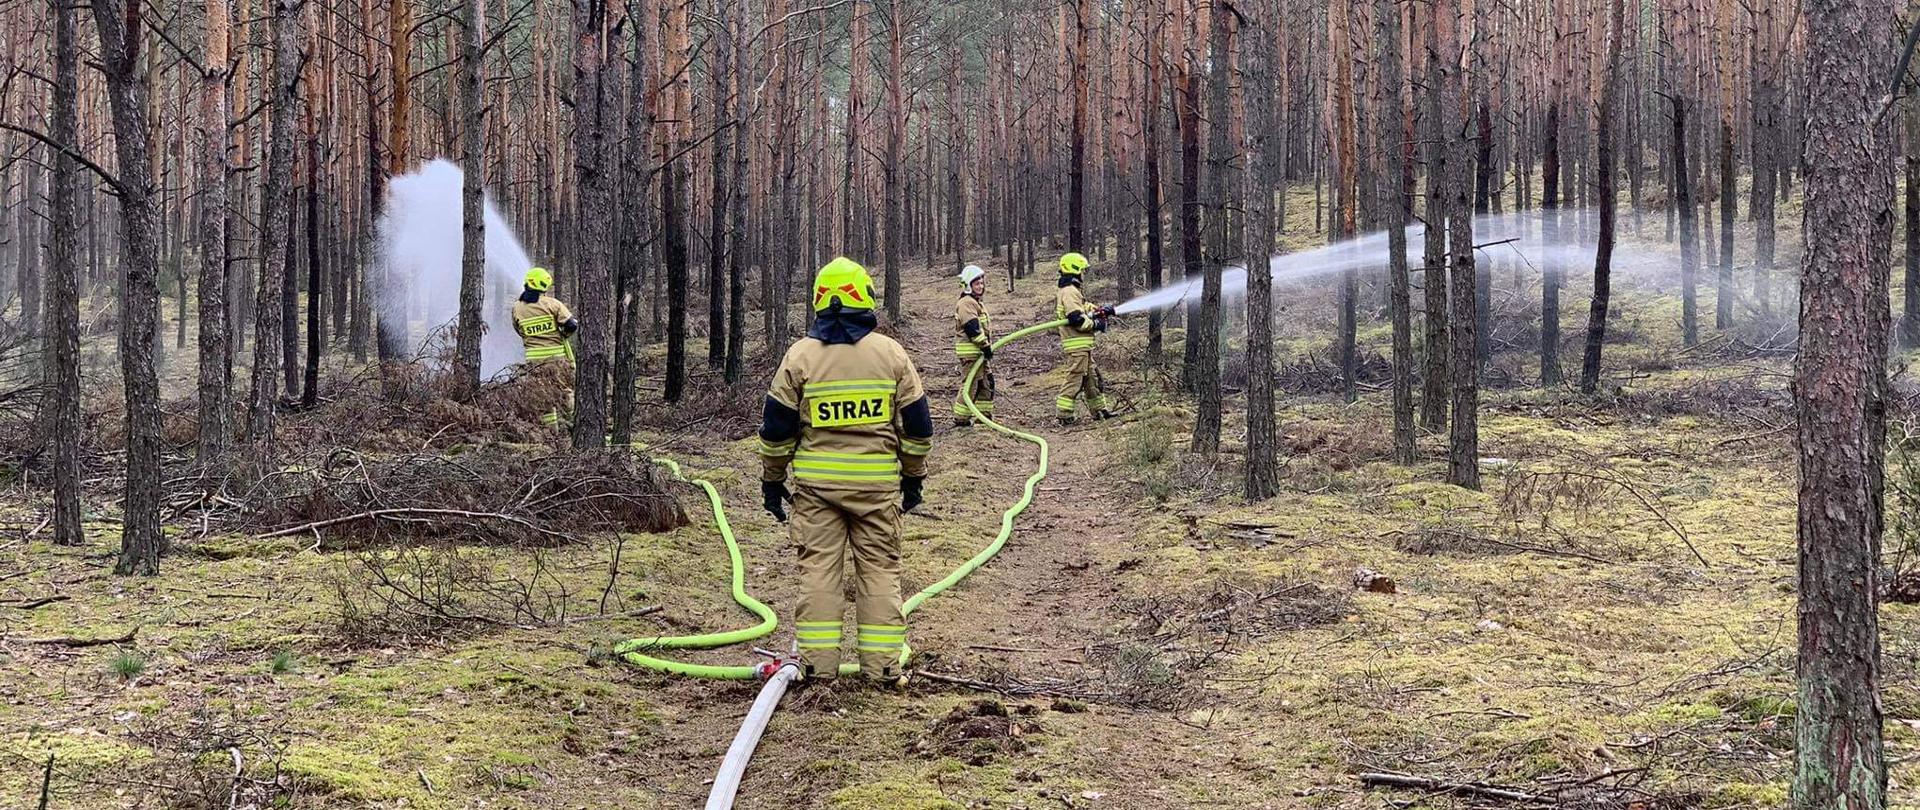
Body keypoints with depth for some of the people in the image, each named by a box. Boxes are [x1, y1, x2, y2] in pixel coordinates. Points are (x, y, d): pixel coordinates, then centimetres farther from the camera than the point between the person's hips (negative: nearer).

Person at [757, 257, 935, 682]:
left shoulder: (800, 355, -1)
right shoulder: (891, 353, 1)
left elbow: (777, 427, 1)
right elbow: (917, 424, 5)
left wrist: (772, 479, 13)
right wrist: (913, 476, 17)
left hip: (815, 482, 0)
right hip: (878, 483, 0)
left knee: (819, 567, 5)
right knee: (880, 567, 6)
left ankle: (818, 659, 3)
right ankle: (882, 662, 7)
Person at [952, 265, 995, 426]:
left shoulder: (977, 302, 19)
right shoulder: (966, 303, -15)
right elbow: (972, 328, -22)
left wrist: (987, 345, 19)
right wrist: (986, 346, -19)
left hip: (980, 351, 11)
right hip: (970, 351, -11)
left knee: (986, 383, 13)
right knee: (970, 384, -7)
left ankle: (985, 415, 20)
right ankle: (961, 419, -2)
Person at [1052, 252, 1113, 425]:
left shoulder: (1072, 291, 19)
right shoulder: (1069, 292, -16)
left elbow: (1085, 309, 26)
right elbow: (1076, 318, -24)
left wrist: (1100, 311, 10)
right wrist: (1096, 325, -12)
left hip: (1083, 346, 11)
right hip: (1077, 345, -11)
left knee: (1092, 378, 17)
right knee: (1074, 379, -9)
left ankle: (1099, 410, 24)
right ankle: (1064, 415, -7)